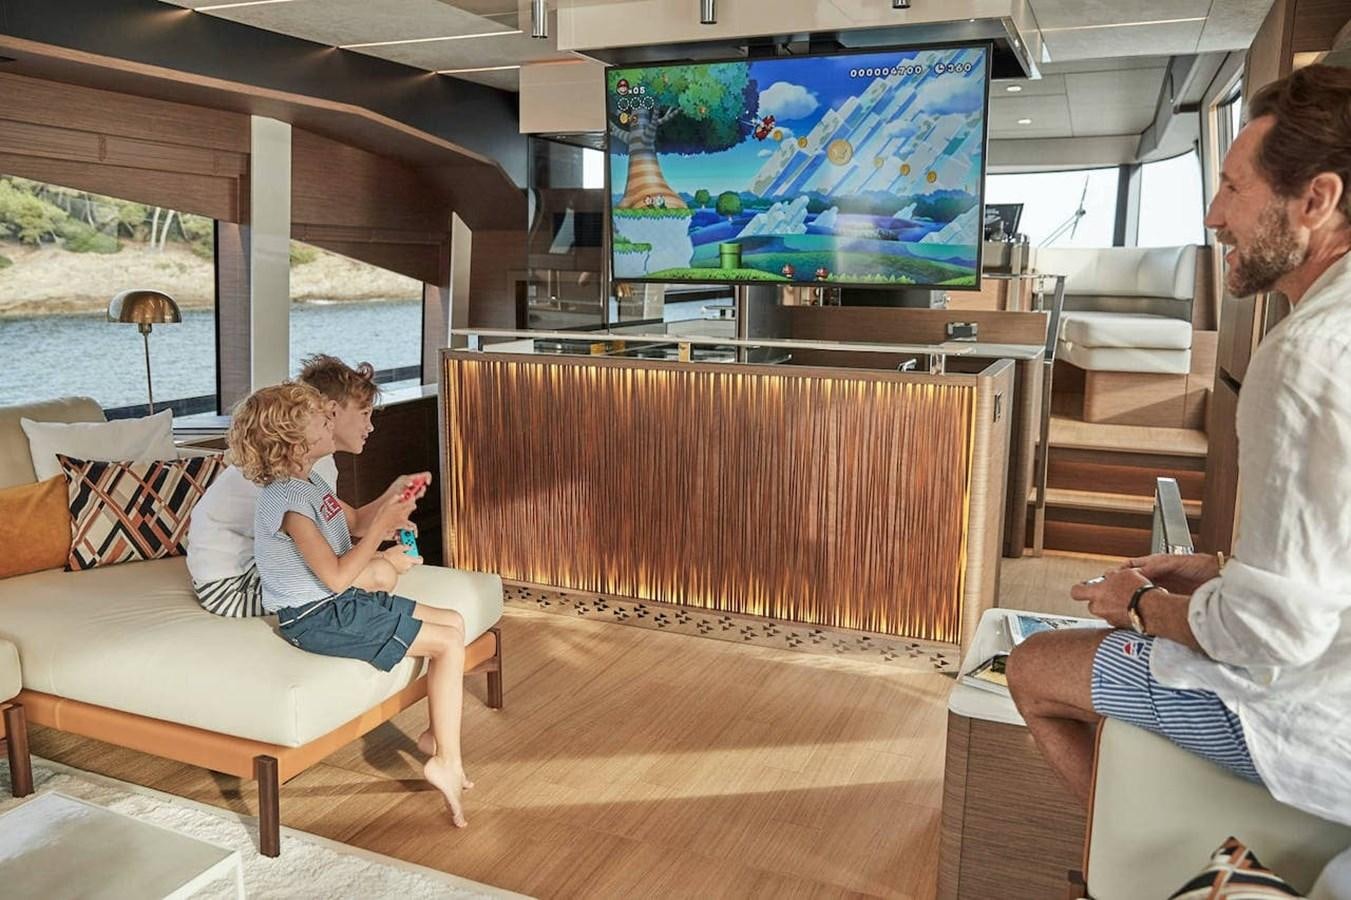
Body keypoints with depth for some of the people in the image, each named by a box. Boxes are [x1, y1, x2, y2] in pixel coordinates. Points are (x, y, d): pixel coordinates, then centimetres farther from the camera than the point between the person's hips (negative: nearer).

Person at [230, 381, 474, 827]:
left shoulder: (310, 481, 8)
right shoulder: (287, 500, -22)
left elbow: (347, 527, 22)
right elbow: (336, 577, -24)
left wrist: (390, 502, 8)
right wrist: (382, 526, -19)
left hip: (339, 602, 10)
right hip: (316, 618, -10)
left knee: (454, 621, 9)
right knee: (449, 643, -12)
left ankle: (435, 733, 18)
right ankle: (446, 760, -4)